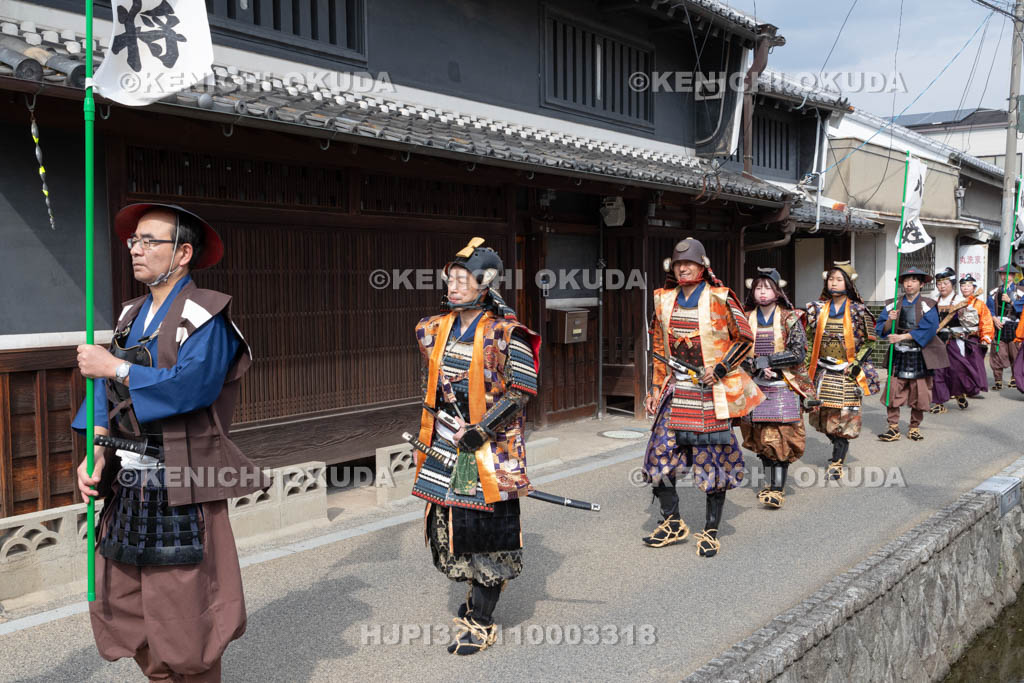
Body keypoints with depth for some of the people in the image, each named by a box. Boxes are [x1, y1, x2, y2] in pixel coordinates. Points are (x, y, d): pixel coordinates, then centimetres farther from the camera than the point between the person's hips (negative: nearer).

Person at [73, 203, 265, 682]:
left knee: (182, 612, 1)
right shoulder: (130, 316, 15)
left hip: (179, 488, -7)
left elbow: (193, 385, -24)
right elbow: (104, 391, 11)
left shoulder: (205, 315, -9)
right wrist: (95, 452, -3)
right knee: (121, 606, 13)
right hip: (127, 483, 7)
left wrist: (115, 368, -17)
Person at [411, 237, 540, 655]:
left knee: (487, 527, 0)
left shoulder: (504, 334, -12)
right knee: (450, 522, 13)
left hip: (490, 447, -6)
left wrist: (482, 430, -18)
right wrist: (429, 430, 19)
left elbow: (522, 391, -13)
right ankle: (478, 592, 37)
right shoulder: (434, 329, 7)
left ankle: (481, 623, 13)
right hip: (446, 445, 6)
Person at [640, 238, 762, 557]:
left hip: (711, 392, -5)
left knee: (714, 462, 2)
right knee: (660, 456, 2)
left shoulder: (719, 299, -7)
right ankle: (672, 523, 20)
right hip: (676, 392, 5)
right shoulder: (664, 299, 9)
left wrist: (719, 369, -11)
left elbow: (745, 339, -2)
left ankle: (711, 531, 16)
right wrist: (657, 387, 13)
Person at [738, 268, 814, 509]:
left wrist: (766, 360, -16)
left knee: (781, 437, -8)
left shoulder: (790, 319, -1)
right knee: (761, 437, 8)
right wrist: (756, 367, -15)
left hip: (783, 387, -3)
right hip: (755, 387, 3)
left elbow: (798, 353, -9)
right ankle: (770, 482, 22)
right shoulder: (745, 319, 6)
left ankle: (778, 489, -5)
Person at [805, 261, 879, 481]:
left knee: (844, 414, -4)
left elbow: (869, 341, 0)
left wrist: (856, 364, -9)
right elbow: (810, 338, 12)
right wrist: (810, 363, 6)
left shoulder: (858, 310, -4)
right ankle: (841, 448, 30)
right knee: (823, 413, 6)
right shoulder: (818, 308, 5)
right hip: (823, 372, 4)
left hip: (846, 373, -4)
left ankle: (837, 462, 3)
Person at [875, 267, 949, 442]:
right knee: (893, 391, -5)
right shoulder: (892, 304, 7)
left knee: (919, 393, 4)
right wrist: (890, 320, -17)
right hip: (898, 356, 2)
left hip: (920, 357, -2)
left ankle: (914, 428, 19)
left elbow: (928, 330, -14)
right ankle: (893, 428, 2)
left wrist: (902, 337, -16)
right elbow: (881, 330, 4)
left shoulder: (928, 305, -2)